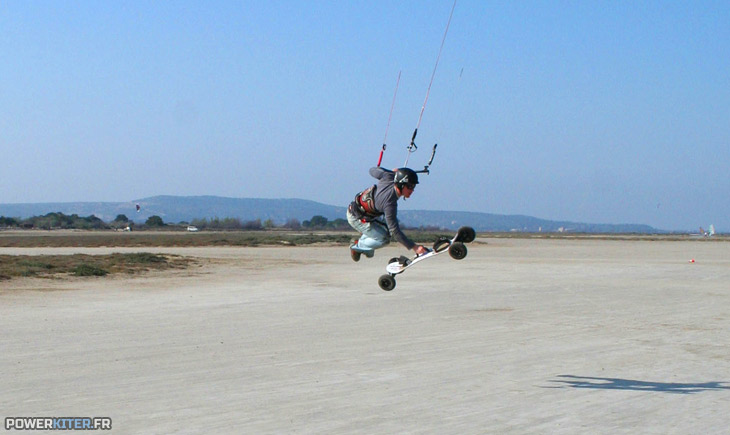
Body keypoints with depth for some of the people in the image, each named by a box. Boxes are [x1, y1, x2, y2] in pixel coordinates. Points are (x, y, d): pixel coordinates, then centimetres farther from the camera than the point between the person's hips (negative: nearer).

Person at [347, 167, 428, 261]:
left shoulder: (388, 177, -17)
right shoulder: (390, 203, -36)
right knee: (384, 239, -14)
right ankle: (357, 246, 4)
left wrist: (394, 172, 18)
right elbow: (395, 231, -33)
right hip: (356, 218, -9)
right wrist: (414, 247, -34)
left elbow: (373, 170, 6)